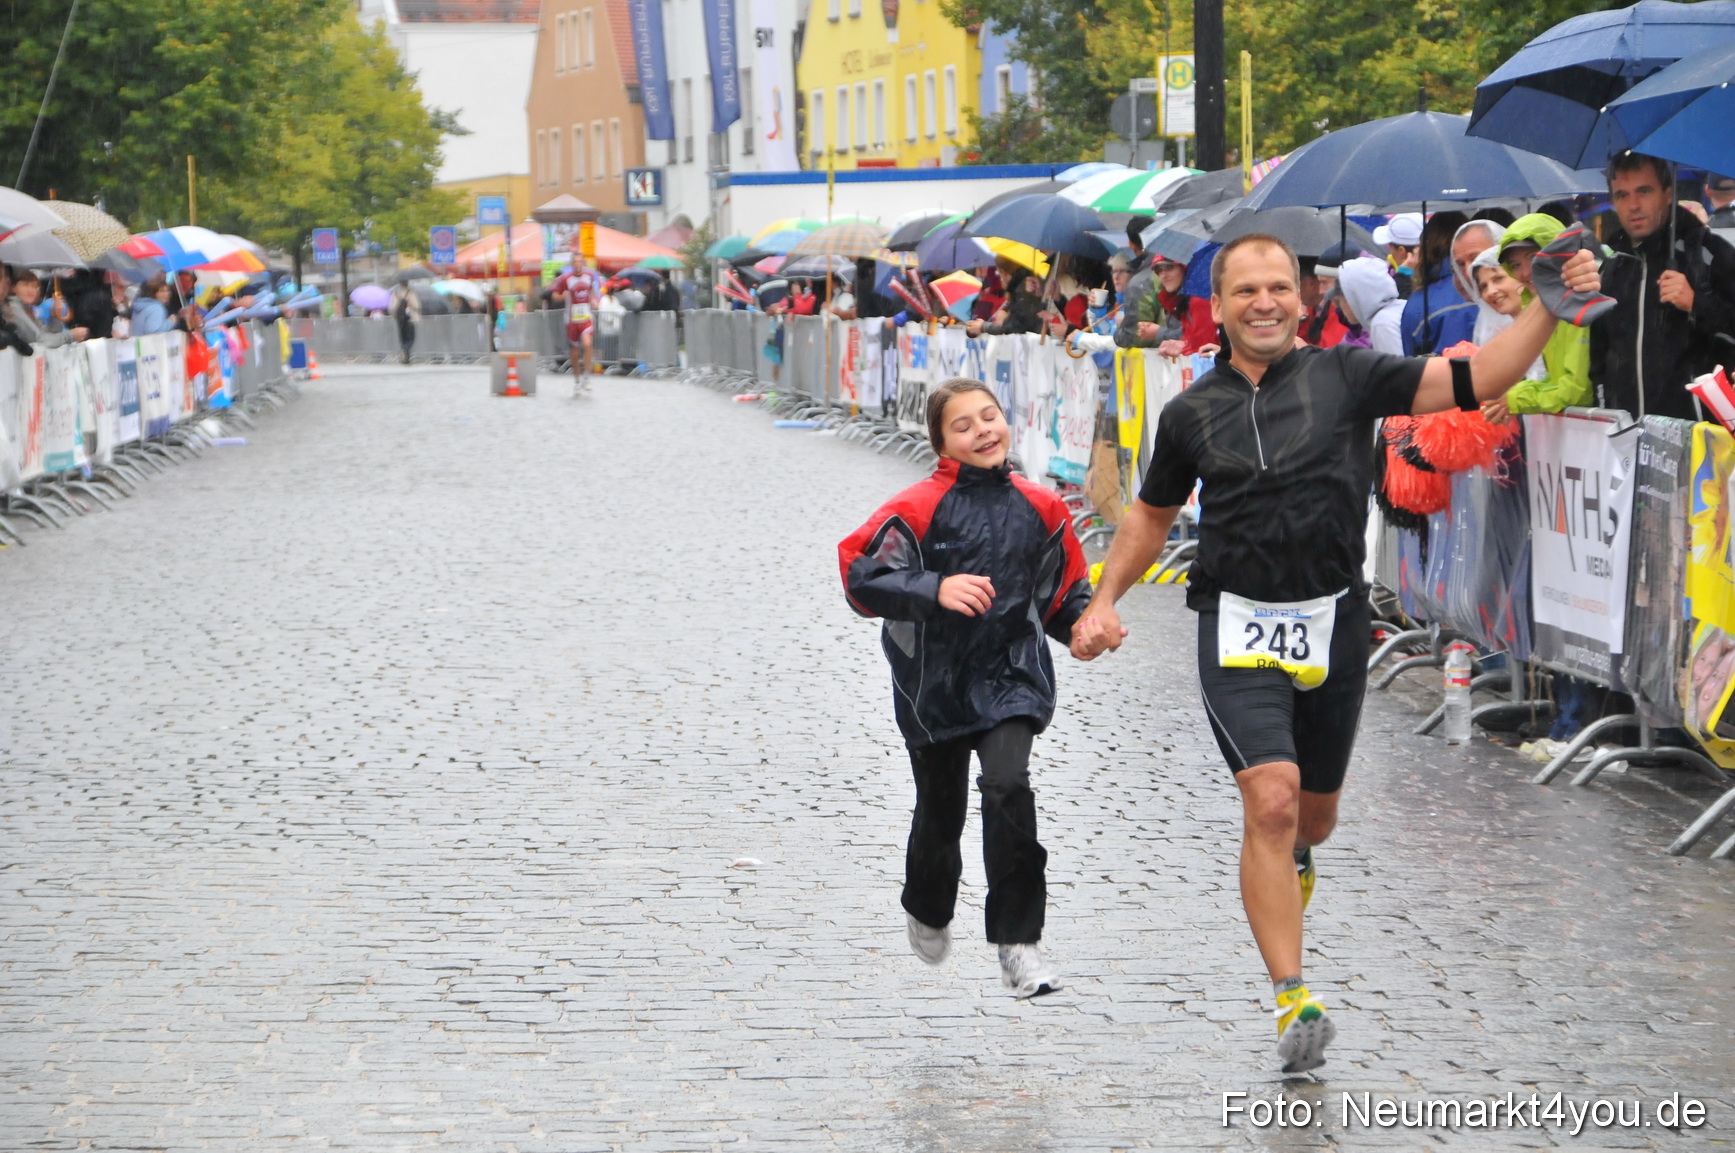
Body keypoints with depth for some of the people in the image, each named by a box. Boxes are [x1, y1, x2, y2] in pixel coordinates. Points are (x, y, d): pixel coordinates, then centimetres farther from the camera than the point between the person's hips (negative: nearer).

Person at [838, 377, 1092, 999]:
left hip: (1010, 671, 1)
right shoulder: (920, 508, -10)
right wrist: (936, 590, -28)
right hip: (933, 679, -1)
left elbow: (1062, 593, 13)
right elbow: (863, 578, -16)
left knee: (1007, 785, -22)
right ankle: (928, 910, 47)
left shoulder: (1038, 507, 2)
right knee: (940, 807, 14)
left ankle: (1018, 941, -15)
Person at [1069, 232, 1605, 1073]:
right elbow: (1152, 514, 21)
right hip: (1239, 628, -1)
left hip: (1333, 626, 1)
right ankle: (1293, 1004, -19)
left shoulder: (1345, 376, 0)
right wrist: (1104, 601, 12)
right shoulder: (1191, 413, 5)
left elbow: (1474, 381, -7)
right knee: (1270, 801, -18)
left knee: (1314, 813, 16)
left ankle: (1291, 860, 55)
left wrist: (1548, 308, -19)